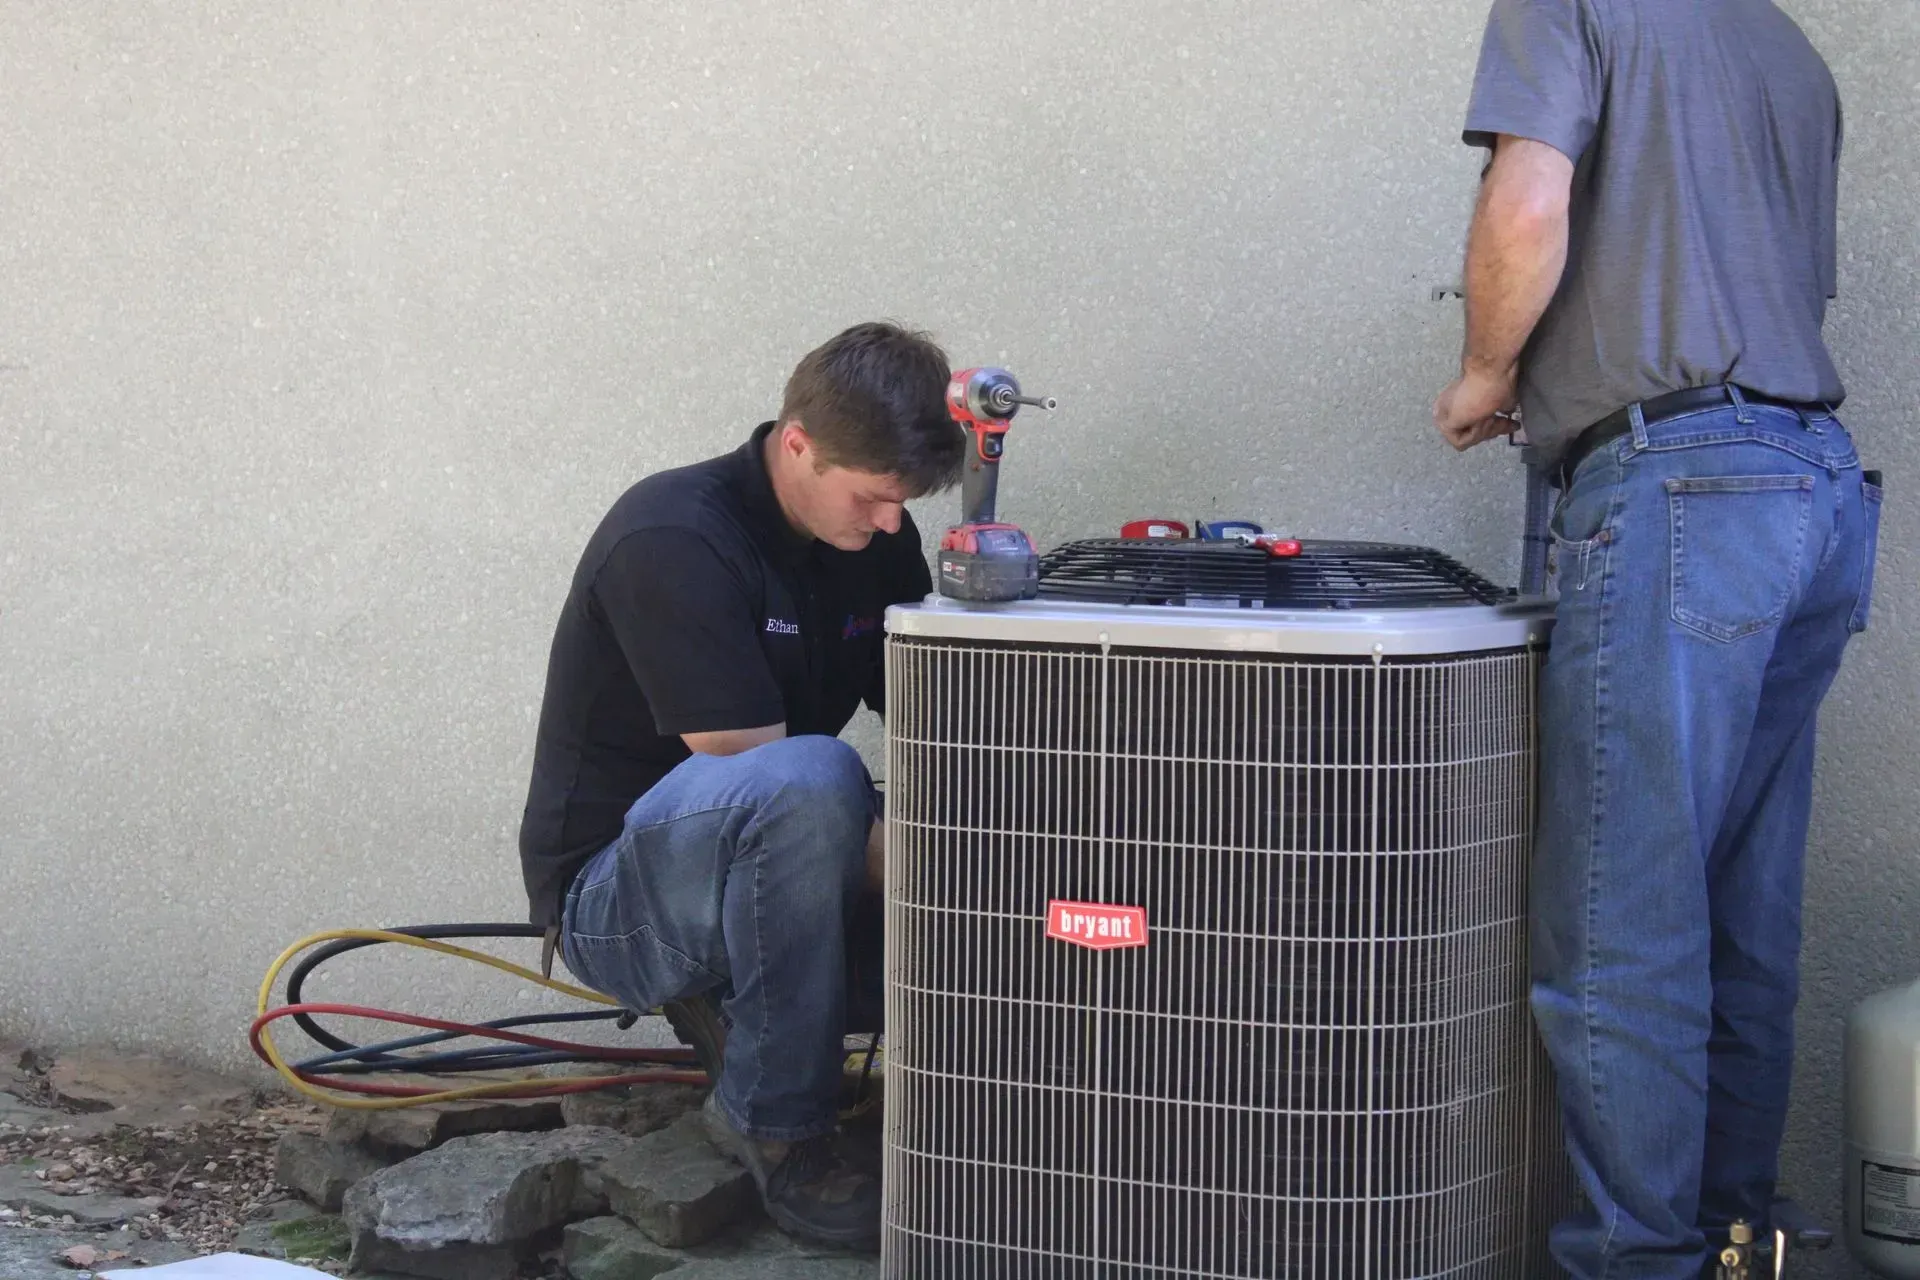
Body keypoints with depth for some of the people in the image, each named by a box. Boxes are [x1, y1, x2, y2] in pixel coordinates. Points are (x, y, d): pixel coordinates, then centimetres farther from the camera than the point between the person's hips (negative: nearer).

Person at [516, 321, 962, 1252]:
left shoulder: (876, 538, 2)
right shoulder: (672, 542, -22)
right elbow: (760, 775, -26)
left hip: (758, 880, 8)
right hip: (615, 891, -7)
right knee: (809, 783, -38)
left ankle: (732, 1010, 6)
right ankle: (779, 1125, -21)